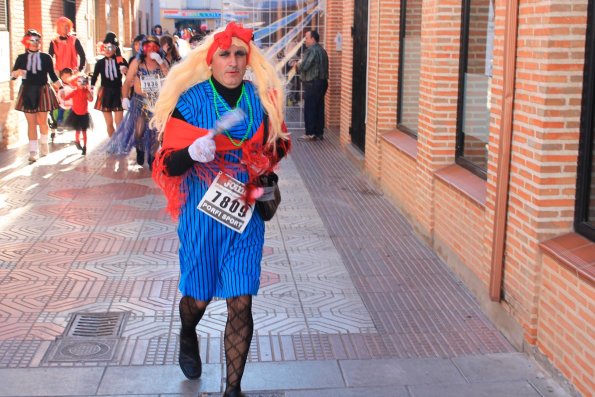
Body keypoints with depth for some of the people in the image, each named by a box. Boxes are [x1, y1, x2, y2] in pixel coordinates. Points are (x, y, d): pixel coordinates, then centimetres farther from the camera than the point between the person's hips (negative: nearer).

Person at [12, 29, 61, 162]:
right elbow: (13, 74, -1)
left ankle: (44, 143, 33)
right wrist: (18, 72, -24)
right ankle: (33, 150, 4)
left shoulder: (46, 57, 1)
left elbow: (53, 75, 3)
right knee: (31, 122, 0)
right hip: (27, 92, 0)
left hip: (42, 91, 0)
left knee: (42, 121, 7)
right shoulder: (21, 58, 3)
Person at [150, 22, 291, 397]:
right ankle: (187, 335, 51)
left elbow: (277, 144, 16)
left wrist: (265, 175, -2)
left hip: (245, 215, 2)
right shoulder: (190, 101, -9)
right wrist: (193, 152, -31)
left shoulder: (261, 98, -1)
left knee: (241, 303, 0)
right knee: (199, 295, 13)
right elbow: (170, 164, -11)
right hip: (202, 213, -2)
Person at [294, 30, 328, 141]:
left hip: (312, 83, -9)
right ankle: (319, 133, 11)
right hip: (322, 82, 9)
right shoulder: (322, 50, 17)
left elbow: (304, 66, -19)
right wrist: (301, 65, 17)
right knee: (319, 108, 9)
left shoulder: (311, 50, -13)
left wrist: (297, 65, 1)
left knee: (309, 109, -4)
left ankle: (310, 133, -4)